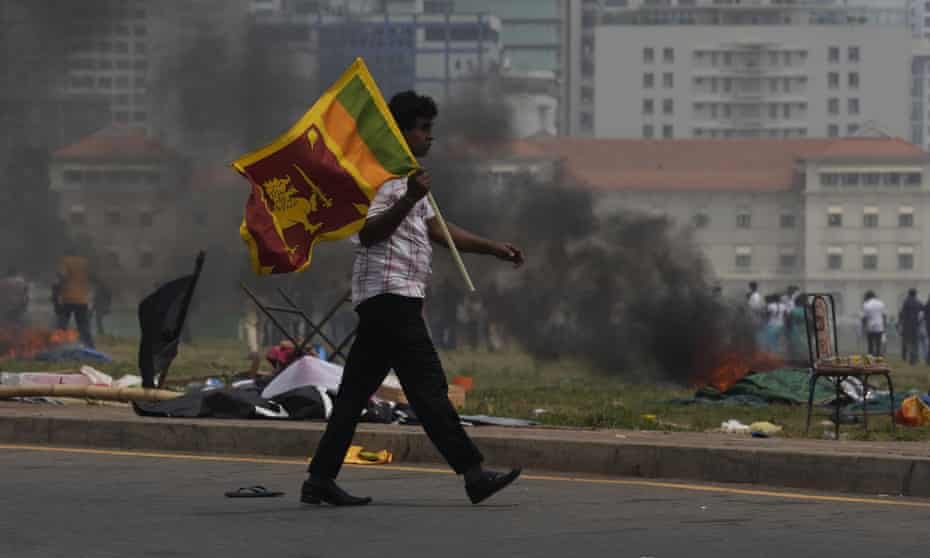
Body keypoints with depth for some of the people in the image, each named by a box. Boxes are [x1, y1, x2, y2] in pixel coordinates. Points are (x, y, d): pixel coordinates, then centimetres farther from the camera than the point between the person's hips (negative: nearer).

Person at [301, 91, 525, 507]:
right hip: (389, 294, -10)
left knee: (356, 389, 7)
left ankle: (320, 480, 7)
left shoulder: (407, 176, 24)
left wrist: (492, 248, 18)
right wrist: (409, 200, -27)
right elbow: (367, 233, -17)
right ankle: (472, 473, -14)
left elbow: (437, 229, 25)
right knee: (428, 386, -12)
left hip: (390, 301, 10)